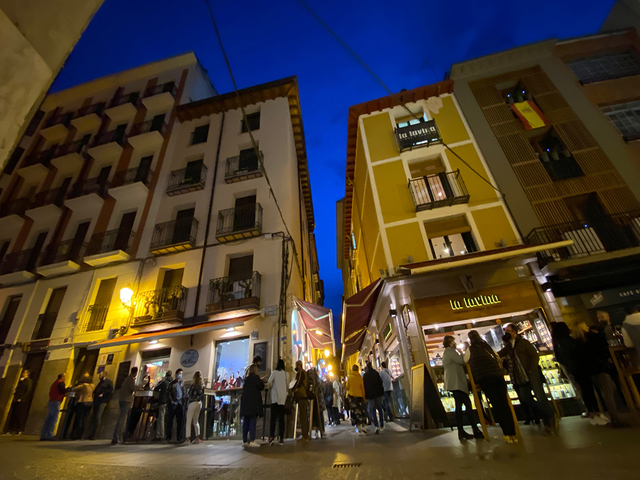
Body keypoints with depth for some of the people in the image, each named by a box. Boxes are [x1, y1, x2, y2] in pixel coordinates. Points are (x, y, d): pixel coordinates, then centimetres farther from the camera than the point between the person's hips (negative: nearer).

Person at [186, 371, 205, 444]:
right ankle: (197, 437, 8)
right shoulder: (202, 385, 6)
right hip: (199, 403, 6)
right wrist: (201, 403, 15)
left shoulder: (192, 386, -12)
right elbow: (203, 396, 8)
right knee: (196, 421, 13)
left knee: (188, 421, 2)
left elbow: (188, 395, -9)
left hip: (192, 403, -6)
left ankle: (188, 437, -2)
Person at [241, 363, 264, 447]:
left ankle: (244, 441, 13)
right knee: (253, 421, -5)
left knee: (246, 422, 9)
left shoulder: (246, 378, 12)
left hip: (245, 402, 7)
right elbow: (261, 387, -9)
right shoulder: (256, 378, -8)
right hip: (254, 402, -7)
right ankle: (252, 440, -7)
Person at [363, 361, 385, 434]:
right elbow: (380, 384, -1)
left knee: (373, 410, 3)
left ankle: (377, 426, -9)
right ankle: (382, 425, 18)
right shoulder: (376, 373, 0)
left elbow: (364, 386, 0)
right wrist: (382, 394, 4)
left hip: (370, 395, -1)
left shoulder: (365, 375, 0)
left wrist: (365, 397, 4)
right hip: (378, 394, 1)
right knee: (380, 408, 15)